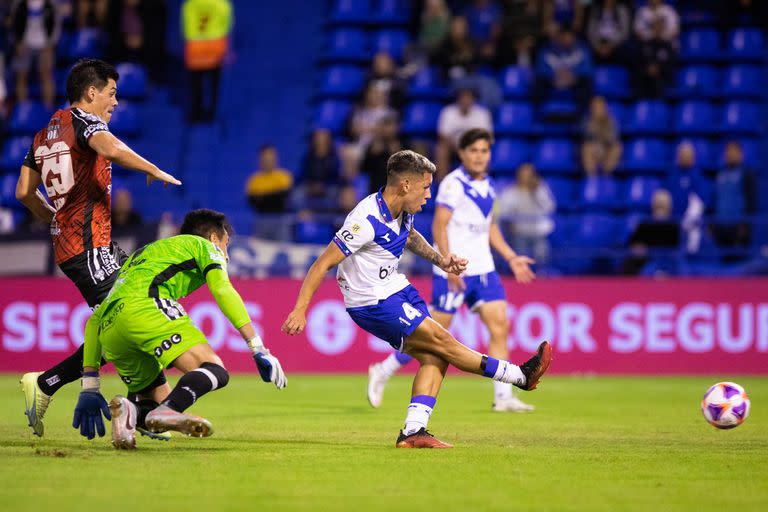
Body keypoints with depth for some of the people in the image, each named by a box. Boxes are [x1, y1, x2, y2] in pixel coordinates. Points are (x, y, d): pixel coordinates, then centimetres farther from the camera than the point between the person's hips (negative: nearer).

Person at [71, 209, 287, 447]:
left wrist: (89, 389, 28)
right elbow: (223, 291, 3)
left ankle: (130, 411, -21)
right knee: (215, 371, -15)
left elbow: (95, 320, 34)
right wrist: (259, 350, -1)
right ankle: (169, 411, -46)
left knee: (159, 404, 13)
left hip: (108, 330, 7)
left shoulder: (145, 252, 41)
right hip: (145, 307, -7)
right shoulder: (203, 245, 24)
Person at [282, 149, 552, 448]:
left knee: (433, 358, -4)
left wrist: (439, 259, 14)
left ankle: (413, 432, -5)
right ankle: (521, 376, -1)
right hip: (372, 304, -9)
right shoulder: (368, 220, -26)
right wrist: (300, 309, -29)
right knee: (442, 342, -9)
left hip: (397, 290, 9)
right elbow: (323, 265, -24)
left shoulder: (404, 211, 2)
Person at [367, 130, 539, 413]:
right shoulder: (453, 184, -11)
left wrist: (511, 257, 18)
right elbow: (439, 226, -15)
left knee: (500, 325, -5)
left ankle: (503, 397, -4)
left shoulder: (488, 186, 12)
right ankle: (383, 372, 11)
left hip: (483, 269, 7)